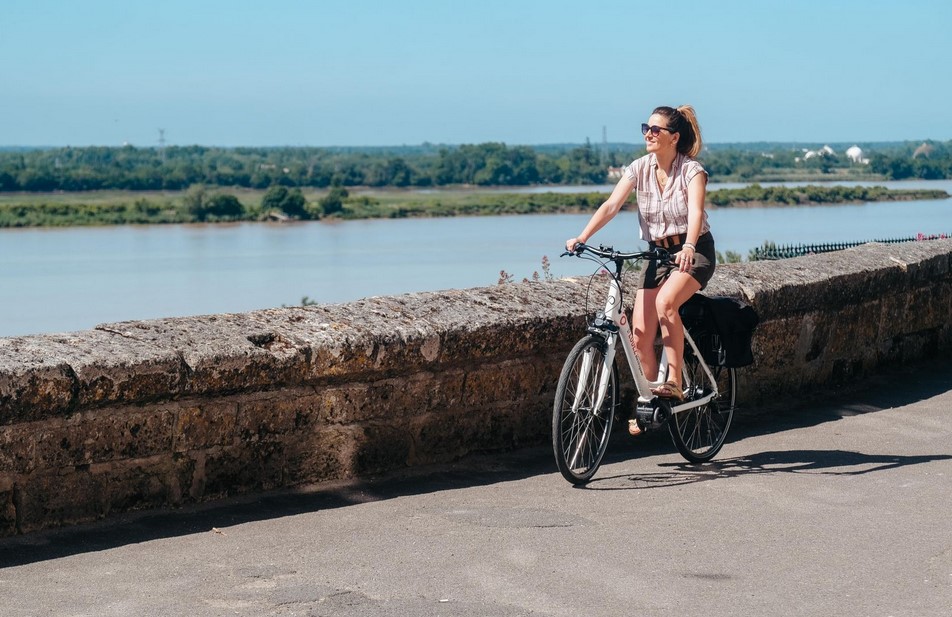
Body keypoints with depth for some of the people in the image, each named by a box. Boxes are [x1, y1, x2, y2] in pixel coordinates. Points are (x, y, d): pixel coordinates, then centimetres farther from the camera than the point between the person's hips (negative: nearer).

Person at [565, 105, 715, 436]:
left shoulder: (691, 170, -13)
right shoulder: (640, 168, -2)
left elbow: (695, 211, -29)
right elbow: (611, 205, -12)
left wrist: (689, 246, -48)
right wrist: (581, 238, -26)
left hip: (694, 253, -5)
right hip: (658, 255, 5)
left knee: (666, 301, -33)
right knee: (640, 334, -6)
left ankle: (674, 382, -24)